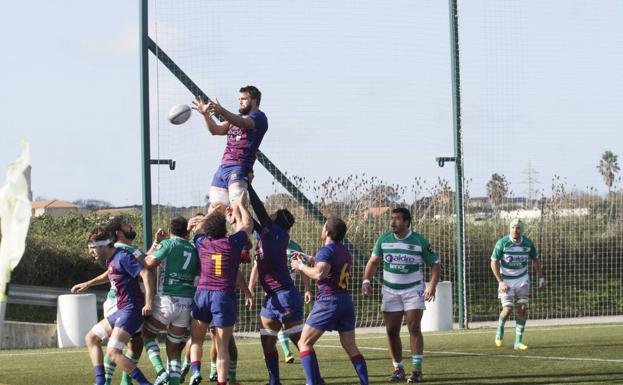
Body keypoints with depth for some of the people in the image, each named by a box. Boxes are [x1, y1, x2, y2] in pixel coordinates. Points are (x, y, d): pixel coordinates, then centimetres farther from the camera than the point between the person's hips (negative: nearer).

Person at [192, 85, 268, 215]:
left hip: (239, 169, -8)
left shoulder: (258, 116, 0)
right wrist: (206, 114, 2)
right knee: (214, 209, -1)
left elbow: (242, 123, -21)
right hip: (223, 168, 8)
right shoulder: (236, 118, 28)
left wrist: (222, 111, -38)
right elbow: (215, 130, 21)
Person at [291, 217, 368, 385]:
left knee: (304, 343, -2)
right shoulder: (345, 252, 17)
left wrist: (301, 266, -11)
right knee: (350, 346, 14)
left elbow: (320, 274, -26)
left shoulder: (326, 251, -10)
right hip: (346, 301, 8)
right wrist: (307, 261, 25)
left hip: (328, 301, -8)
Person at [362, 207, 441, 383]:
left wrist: (432, 284, -19)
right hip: (390, 291, 3)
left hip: (413, 290, -3)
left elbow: (435, 264, -4)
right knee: (391, 331, 1)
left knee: (414, 328, -14)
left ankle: (417, 370, -12)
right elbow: (373, 262, 9)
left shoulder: (420, 242, -9)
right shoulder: (384, 240, -1)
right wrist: (367, 280, -6)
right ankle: (398, 370, 12)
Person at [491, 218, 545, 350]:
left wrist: (541, 278, 6)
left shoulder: (527, 243, -7)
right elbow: (494, 263, -11)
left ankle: (518, 341, -3)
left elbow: (535, 260, 10)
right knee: (508, 309, -12)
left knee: (523, 308, -8)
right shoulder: (502, 243, -16)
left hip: (522, 279, 3)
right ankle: (500, 328, 21)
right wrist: (500, 282, -17)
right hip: (506, 280, -3)